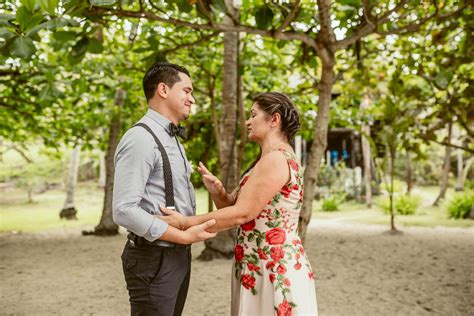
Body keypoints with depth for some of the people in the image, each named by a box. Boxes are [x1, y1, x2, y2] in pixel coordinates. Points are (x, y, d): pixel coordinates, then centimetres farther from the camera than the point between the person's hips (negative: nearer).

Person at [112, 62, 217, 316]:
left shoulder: (172, 139, 14)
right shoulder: (141, 138, -17)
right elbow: (124, 210, -24)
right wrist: (183, 236, -22)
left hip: (178, 255, 9)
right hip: (153, 258, -9)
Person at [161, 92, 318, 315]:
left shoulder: (276, 159, -16)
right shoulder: (267, 161, 16)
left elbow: (242, 214, -21)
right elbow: (232, 206, 13)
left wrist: (184, 223, -16)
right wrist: (216, 190, -9)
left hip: (276, 270, -9)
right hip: (259, 269, 9)